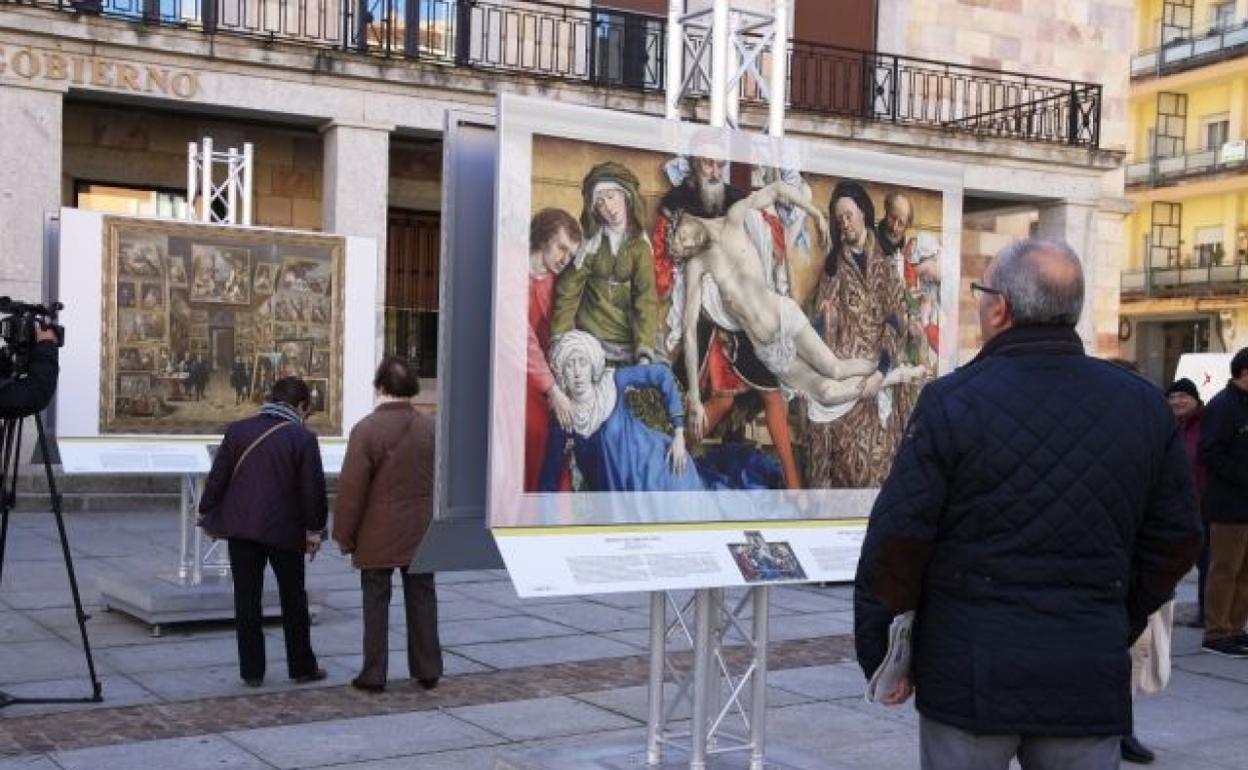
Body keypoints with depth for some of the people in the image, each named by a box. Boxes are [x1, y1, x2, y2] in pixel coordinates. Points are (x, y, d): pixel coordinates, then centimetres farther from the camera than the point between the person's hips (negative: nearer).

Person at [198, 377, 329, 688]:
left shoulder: (238, 430, 1)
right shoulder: (303, 438, -7)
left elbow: (217, 478, 3)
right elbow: (313, 489, -6)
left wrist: (207, 514, 14)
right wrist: (314, 530, 5)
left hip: (241, 527, 2)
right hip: (285, 530, -2)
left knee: (247, 599, 7)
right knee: (293, 601, 11)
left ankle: (252, 670, 9)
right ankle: (302, 667, 17)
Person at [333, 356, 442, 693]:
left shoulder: (366, 429, -13)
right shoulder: (431, 428, 1)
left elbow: (351, 488, -13)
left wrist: (343, 535, -3)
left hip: (377, 537, -4)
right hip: (421, 534, 4)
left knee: (376, 602, 5)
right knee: (422, 599, 12)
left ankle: (374, 674, 9)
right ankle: (427, 670, 19)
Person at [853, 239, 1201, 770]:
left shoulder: (952, 402, -10)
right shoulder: (1144, 405, 3)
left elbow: (897, 541, -10)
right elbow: (1175, 540, 9)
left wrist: (879, 656, 1)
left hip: (972, 675, -3)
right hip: (1092, 681, 3)